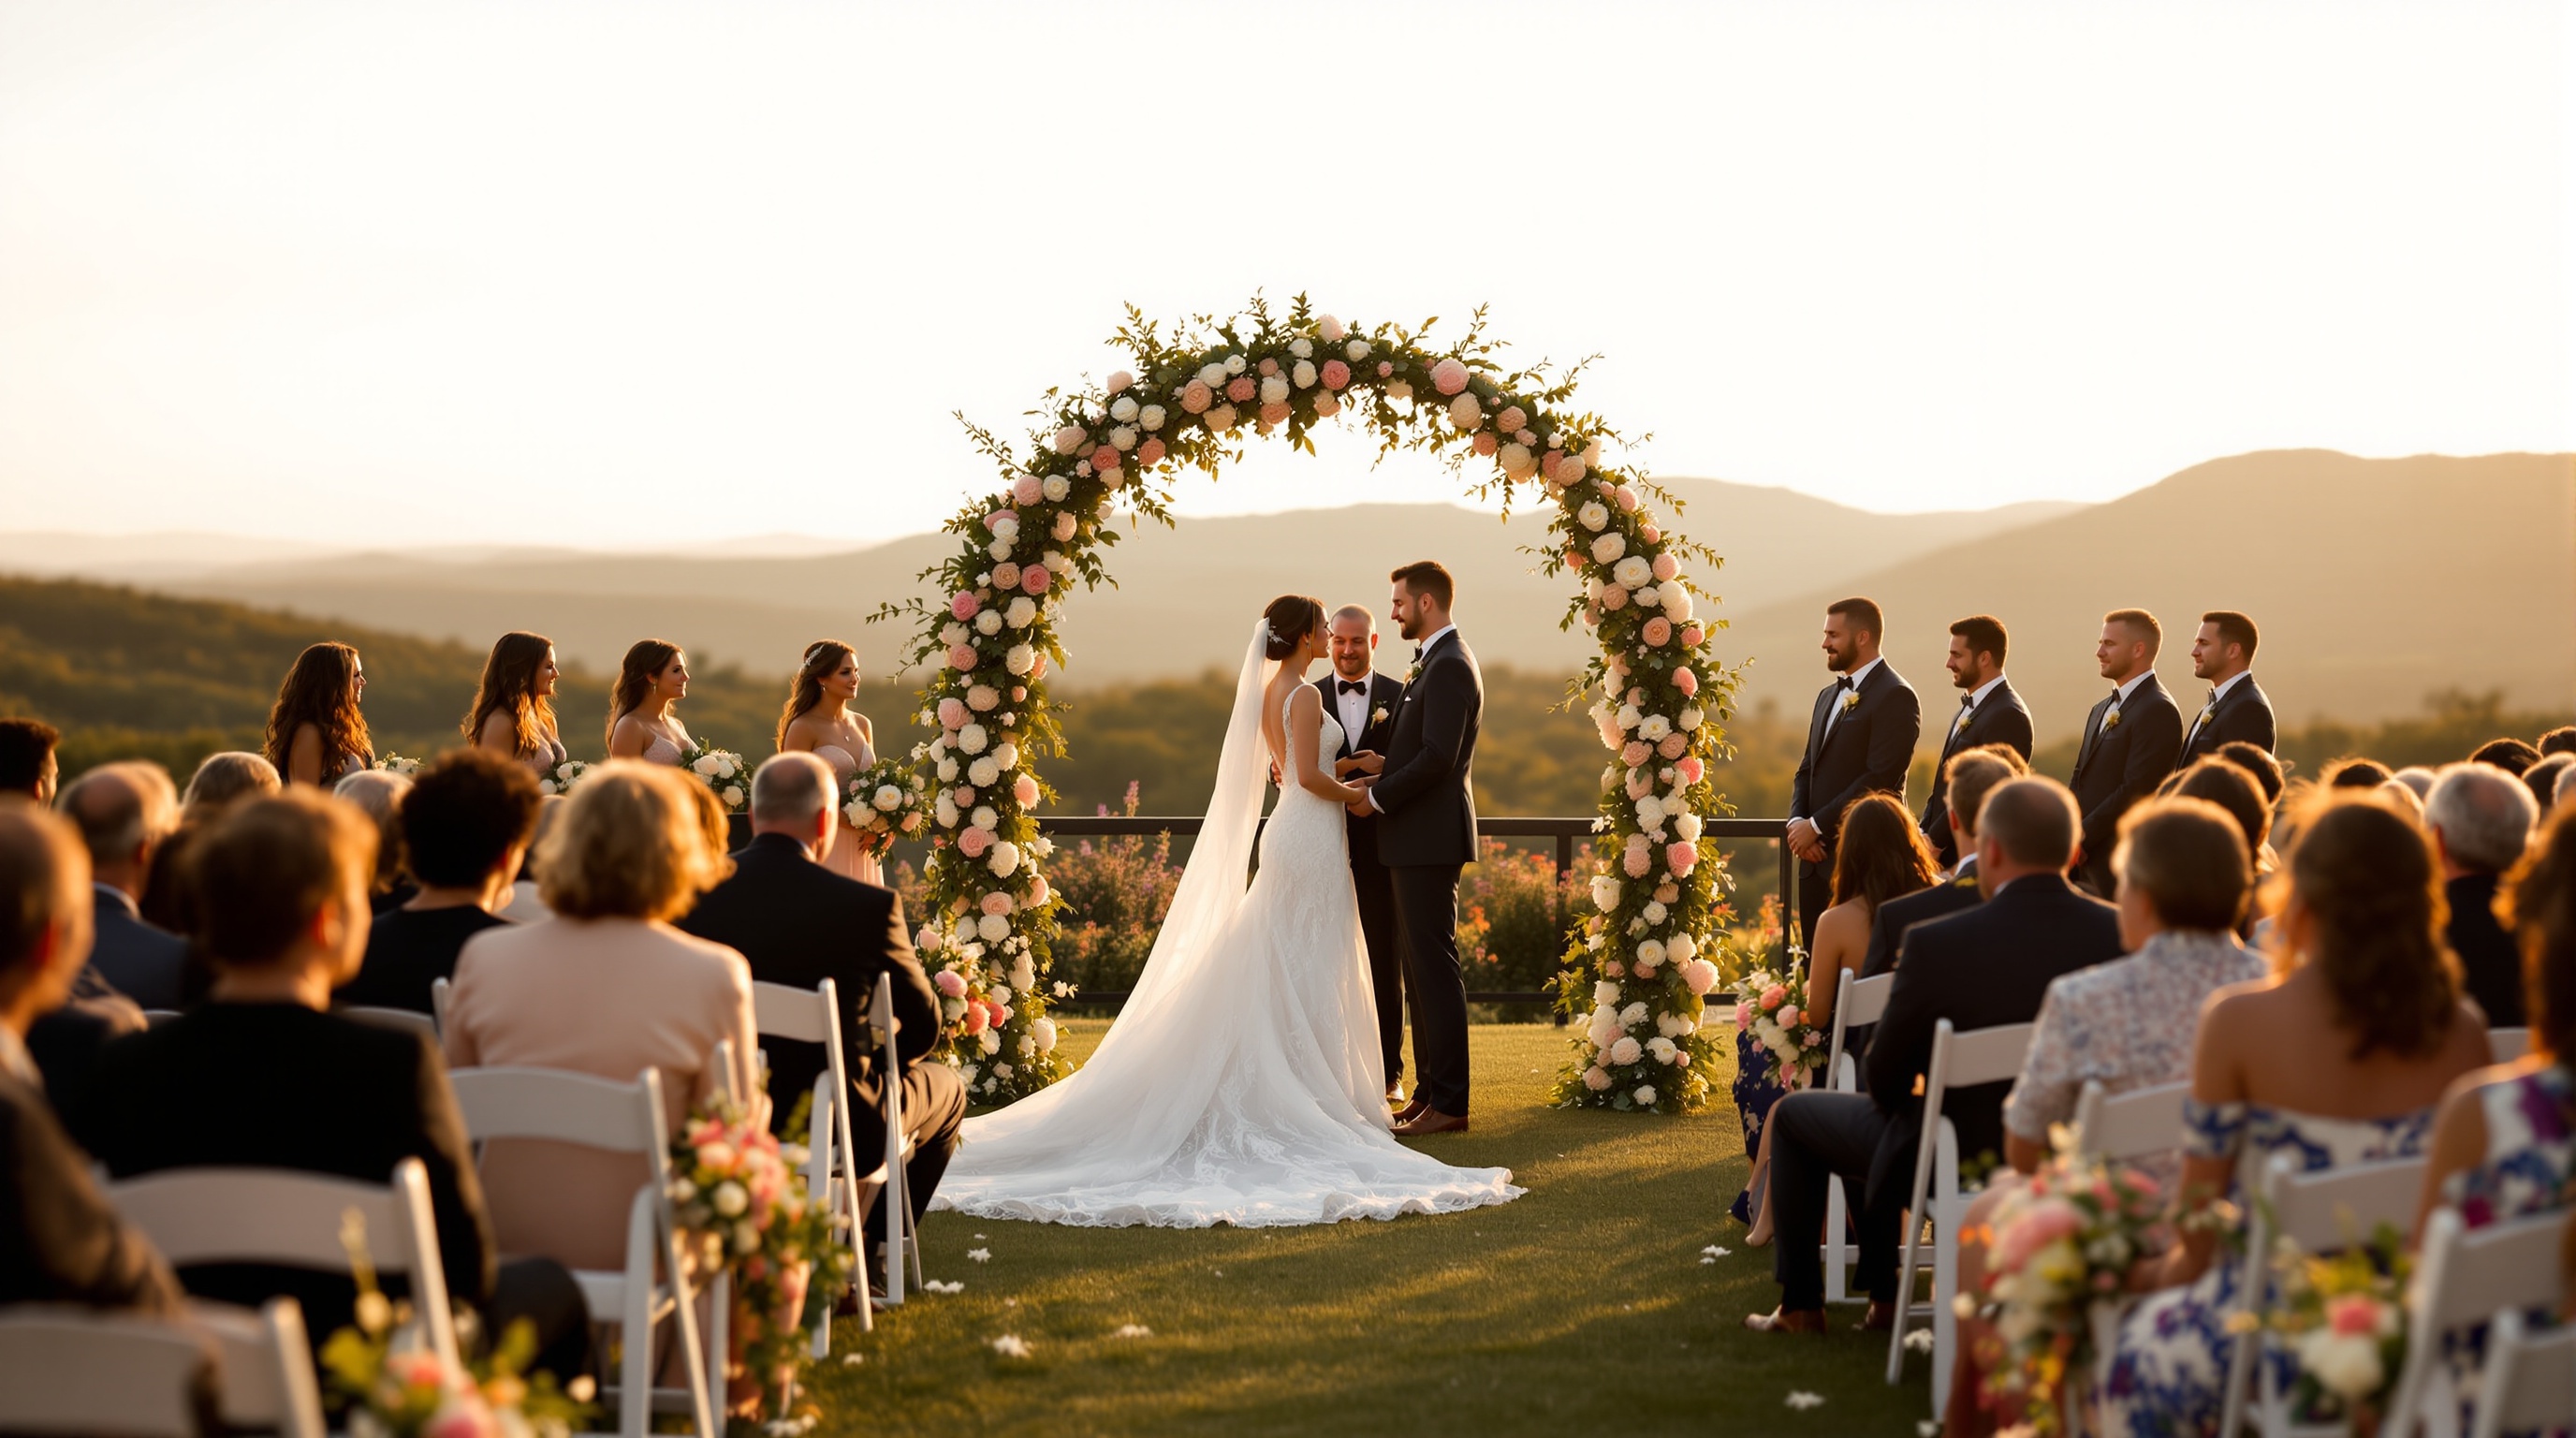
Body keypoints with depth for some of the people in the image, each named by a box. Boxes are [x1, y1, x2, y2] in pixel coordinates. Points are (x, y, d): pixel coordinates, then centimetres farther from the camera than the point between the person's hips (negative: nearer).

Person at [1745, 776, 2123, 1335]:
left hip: (1952, 1163, -5)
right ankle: (1881, 1301, 41)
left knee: (1793, 1114, 22)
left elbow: (1884, 1080, -13)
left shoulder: (1935, 945, -25)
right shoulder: (2120, 932, -14)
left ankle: (1800, 1305, 30)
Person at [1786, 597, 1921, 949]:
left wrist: (1816, 825, -15)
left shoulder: (1896, 696, -9)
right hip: (1817, 854, 8)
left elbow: (1880, 778, -17)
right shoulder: (1828, 696, 19)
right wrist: (1797, 822, -1)